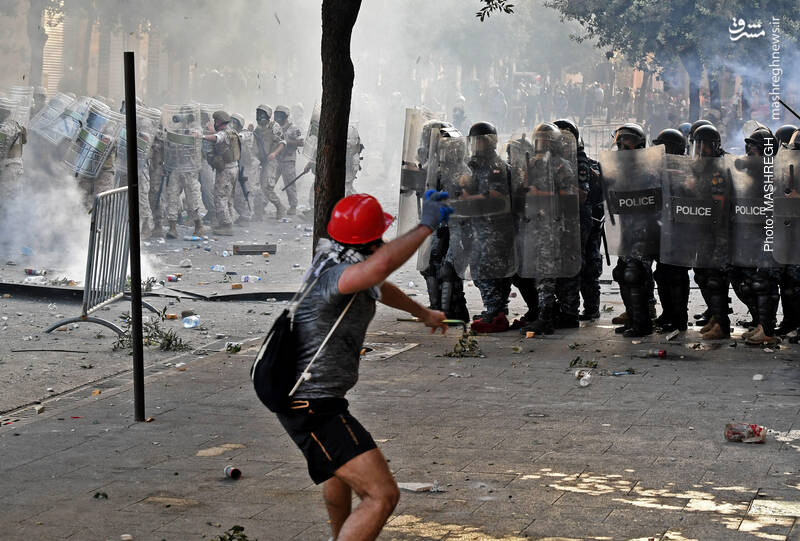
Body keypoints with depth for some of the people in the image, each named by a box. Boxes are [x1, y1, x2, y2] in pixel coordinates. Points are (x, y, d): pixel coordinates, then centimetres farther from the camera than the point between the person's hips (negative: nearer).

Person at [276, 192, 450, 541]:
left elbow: (380, 288, 27)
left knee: (341, 467, 38)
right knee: (383, 496, -18)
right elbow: (382, 264, -50)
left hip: (306, 398, 11)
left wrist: (422, 313, 44)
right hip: (314, 411, -11)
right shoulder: (334, 276, -27)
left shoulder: (343, 264, 3)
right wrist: (426, 226, -34)